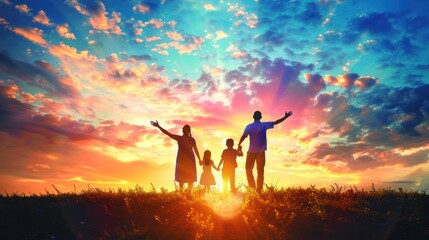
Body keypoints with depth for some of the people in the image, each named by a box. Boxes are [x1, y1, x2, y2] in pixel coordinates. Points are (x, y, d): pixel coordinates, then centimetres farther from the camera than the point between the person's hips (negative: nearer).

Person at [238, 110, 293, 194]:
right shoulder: (264, 125, -2)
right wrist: (285, 117, 12)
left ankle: (252, 187, 2)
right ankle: (259, 191, 1)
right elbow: (276, 122, 4)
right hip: (261, 152, 1)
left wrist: (239, 145, 5)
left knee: (249, 169, 13)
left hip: (251, 151, -1)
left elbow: (243, 137, -10)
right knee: (260, 172, 5)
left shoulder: (249, 126, -6)